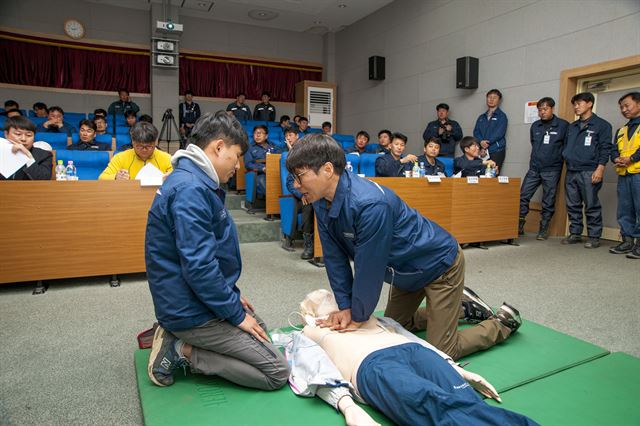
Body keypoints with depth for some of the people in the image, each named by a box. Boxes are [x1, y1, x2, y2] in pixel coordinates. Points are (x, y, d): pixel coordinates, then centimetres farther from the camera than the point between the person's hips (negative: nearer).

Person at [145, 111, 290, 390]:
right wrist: (237, 314, -16)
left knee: (258, 329, 27)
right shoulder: (190, 189, -24)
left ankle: (177, 337, 13)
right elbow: (199, 267, -27)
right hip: (191, 311, -10)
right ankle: (183, 350, -4)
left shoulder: (198, 183, 9)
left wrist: (232, 295, 15)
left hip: (191, 301, 10)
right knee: (277, 371, -8)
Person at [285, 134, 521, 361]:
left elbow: (369, 267, -30)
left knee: (440, 352, -2)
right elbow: (335, 258, -4)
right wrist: (345, 307, -6)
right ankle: (462, 305, 35)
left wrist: (358, 317, -16)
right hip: (406, 270, 9)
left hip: (440, 264, -8)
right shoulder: (322, 203, -11)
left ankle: (503, 323, 21)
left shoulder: (370, 204, -39)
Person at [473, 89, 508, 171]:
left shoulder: (501, 116, 5)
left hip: (496, 151, -4)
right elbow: (476, 132, 8)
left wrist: (486, 142, -14)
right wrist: (481, 141, -12)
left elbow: (499, 133, -8)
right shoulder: (481, 117, 20)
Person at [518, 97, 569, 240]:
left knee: (548, 202, 4)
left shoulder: (563, 125, -4)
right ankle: (519, 226, 8)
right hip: (534, 169, 4)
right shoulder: (535, 126, 9)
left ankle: (543, 229, 13)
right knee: (523, 196, -1)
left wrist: (557, 157, -1)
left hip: (552, 170, -4)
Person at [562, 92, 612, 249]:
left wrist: (600, 169, -13)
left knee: (591, 207, -3)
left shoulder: (601, 125, 2)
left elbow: (605, 148, -4)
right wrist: (566, 161, 12)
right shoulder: (572, 127, 19)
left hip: (589, 172, -6)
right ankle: (575, 233, 17)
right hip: (571, 172, 6)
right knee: (573, 206, 8)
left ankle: (594, 237, 4)